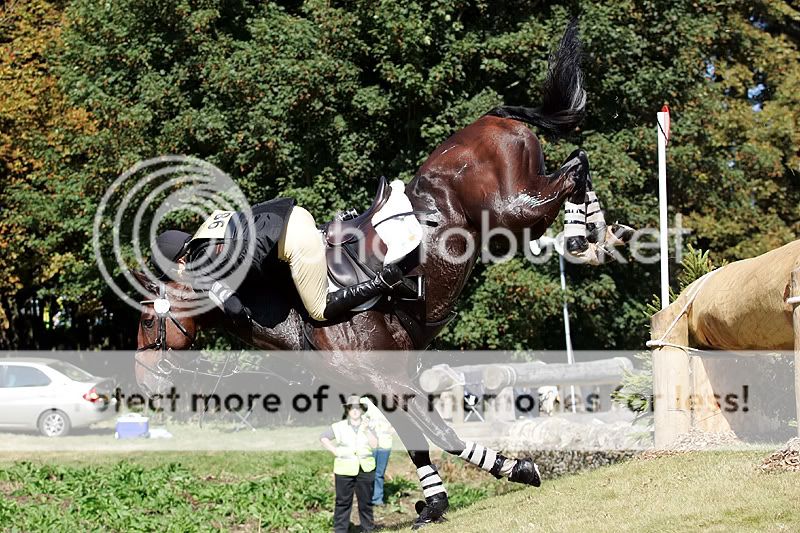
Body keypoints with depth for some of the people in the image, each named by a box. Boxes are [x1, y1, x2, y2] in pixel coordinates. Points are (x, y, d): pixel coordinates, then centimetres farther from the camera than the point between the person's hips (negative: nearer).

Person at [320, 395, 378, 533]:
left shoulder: (368, 426, 8)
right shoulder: (339, 427, 3)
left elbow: (374, 444, -2)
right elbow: (323, 438, 8)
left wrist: (366, 430, -14)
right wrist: (334, 451, -2)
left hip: (365, 469, 2)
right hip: (345, 470, -2)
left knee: (366, 501, 6)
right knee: (343, 501, -1)